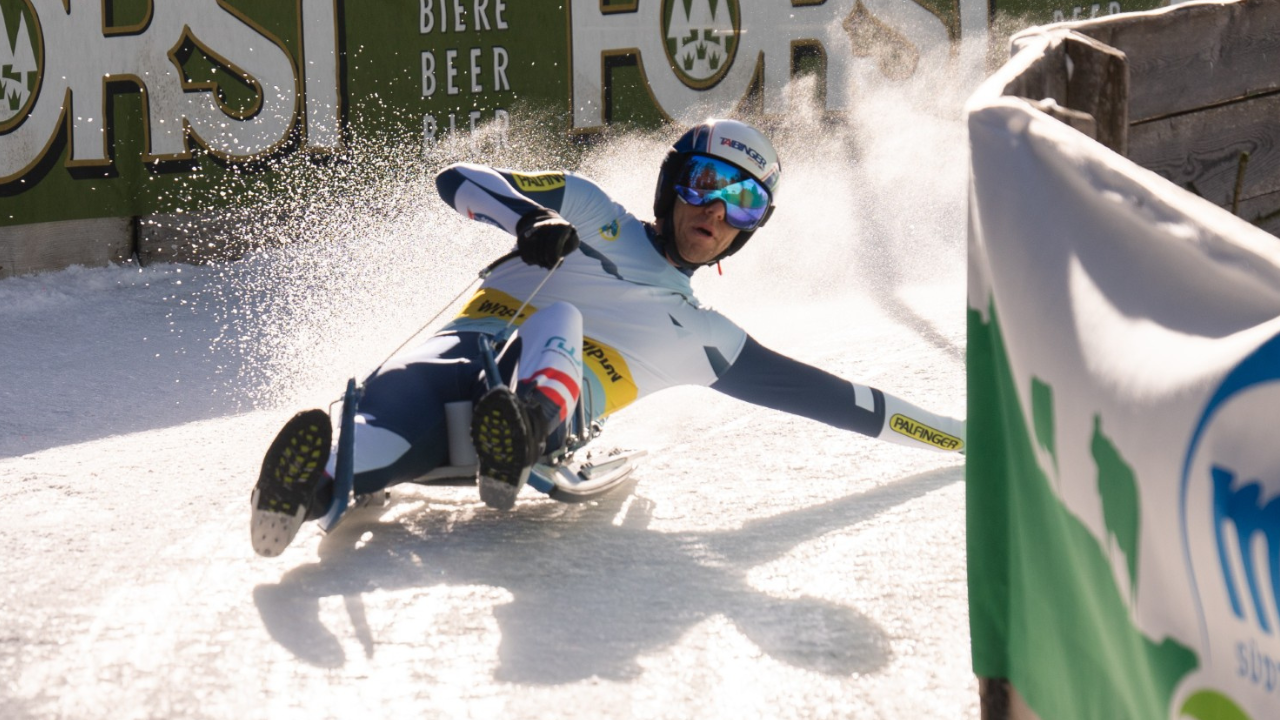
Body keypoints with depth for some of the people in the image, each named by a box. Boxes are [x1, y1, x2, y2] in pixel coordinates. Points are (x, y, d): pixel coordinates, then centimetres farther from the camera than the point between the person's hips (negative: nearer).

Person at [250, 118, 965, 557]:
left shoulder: (704, 337, 31)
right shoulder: (594, 216, 23)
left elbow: (819, 392, 33)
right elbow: (461, 180, 13)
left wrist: (955, 435, 32)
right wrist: (530, 219, -9)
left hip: (558, 403, 1)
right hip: (470, 349, -1)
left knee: (558, 322, -35)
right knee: (405, 397, -39)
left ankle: (520, 441, -67)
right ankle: (314, 486, -69)